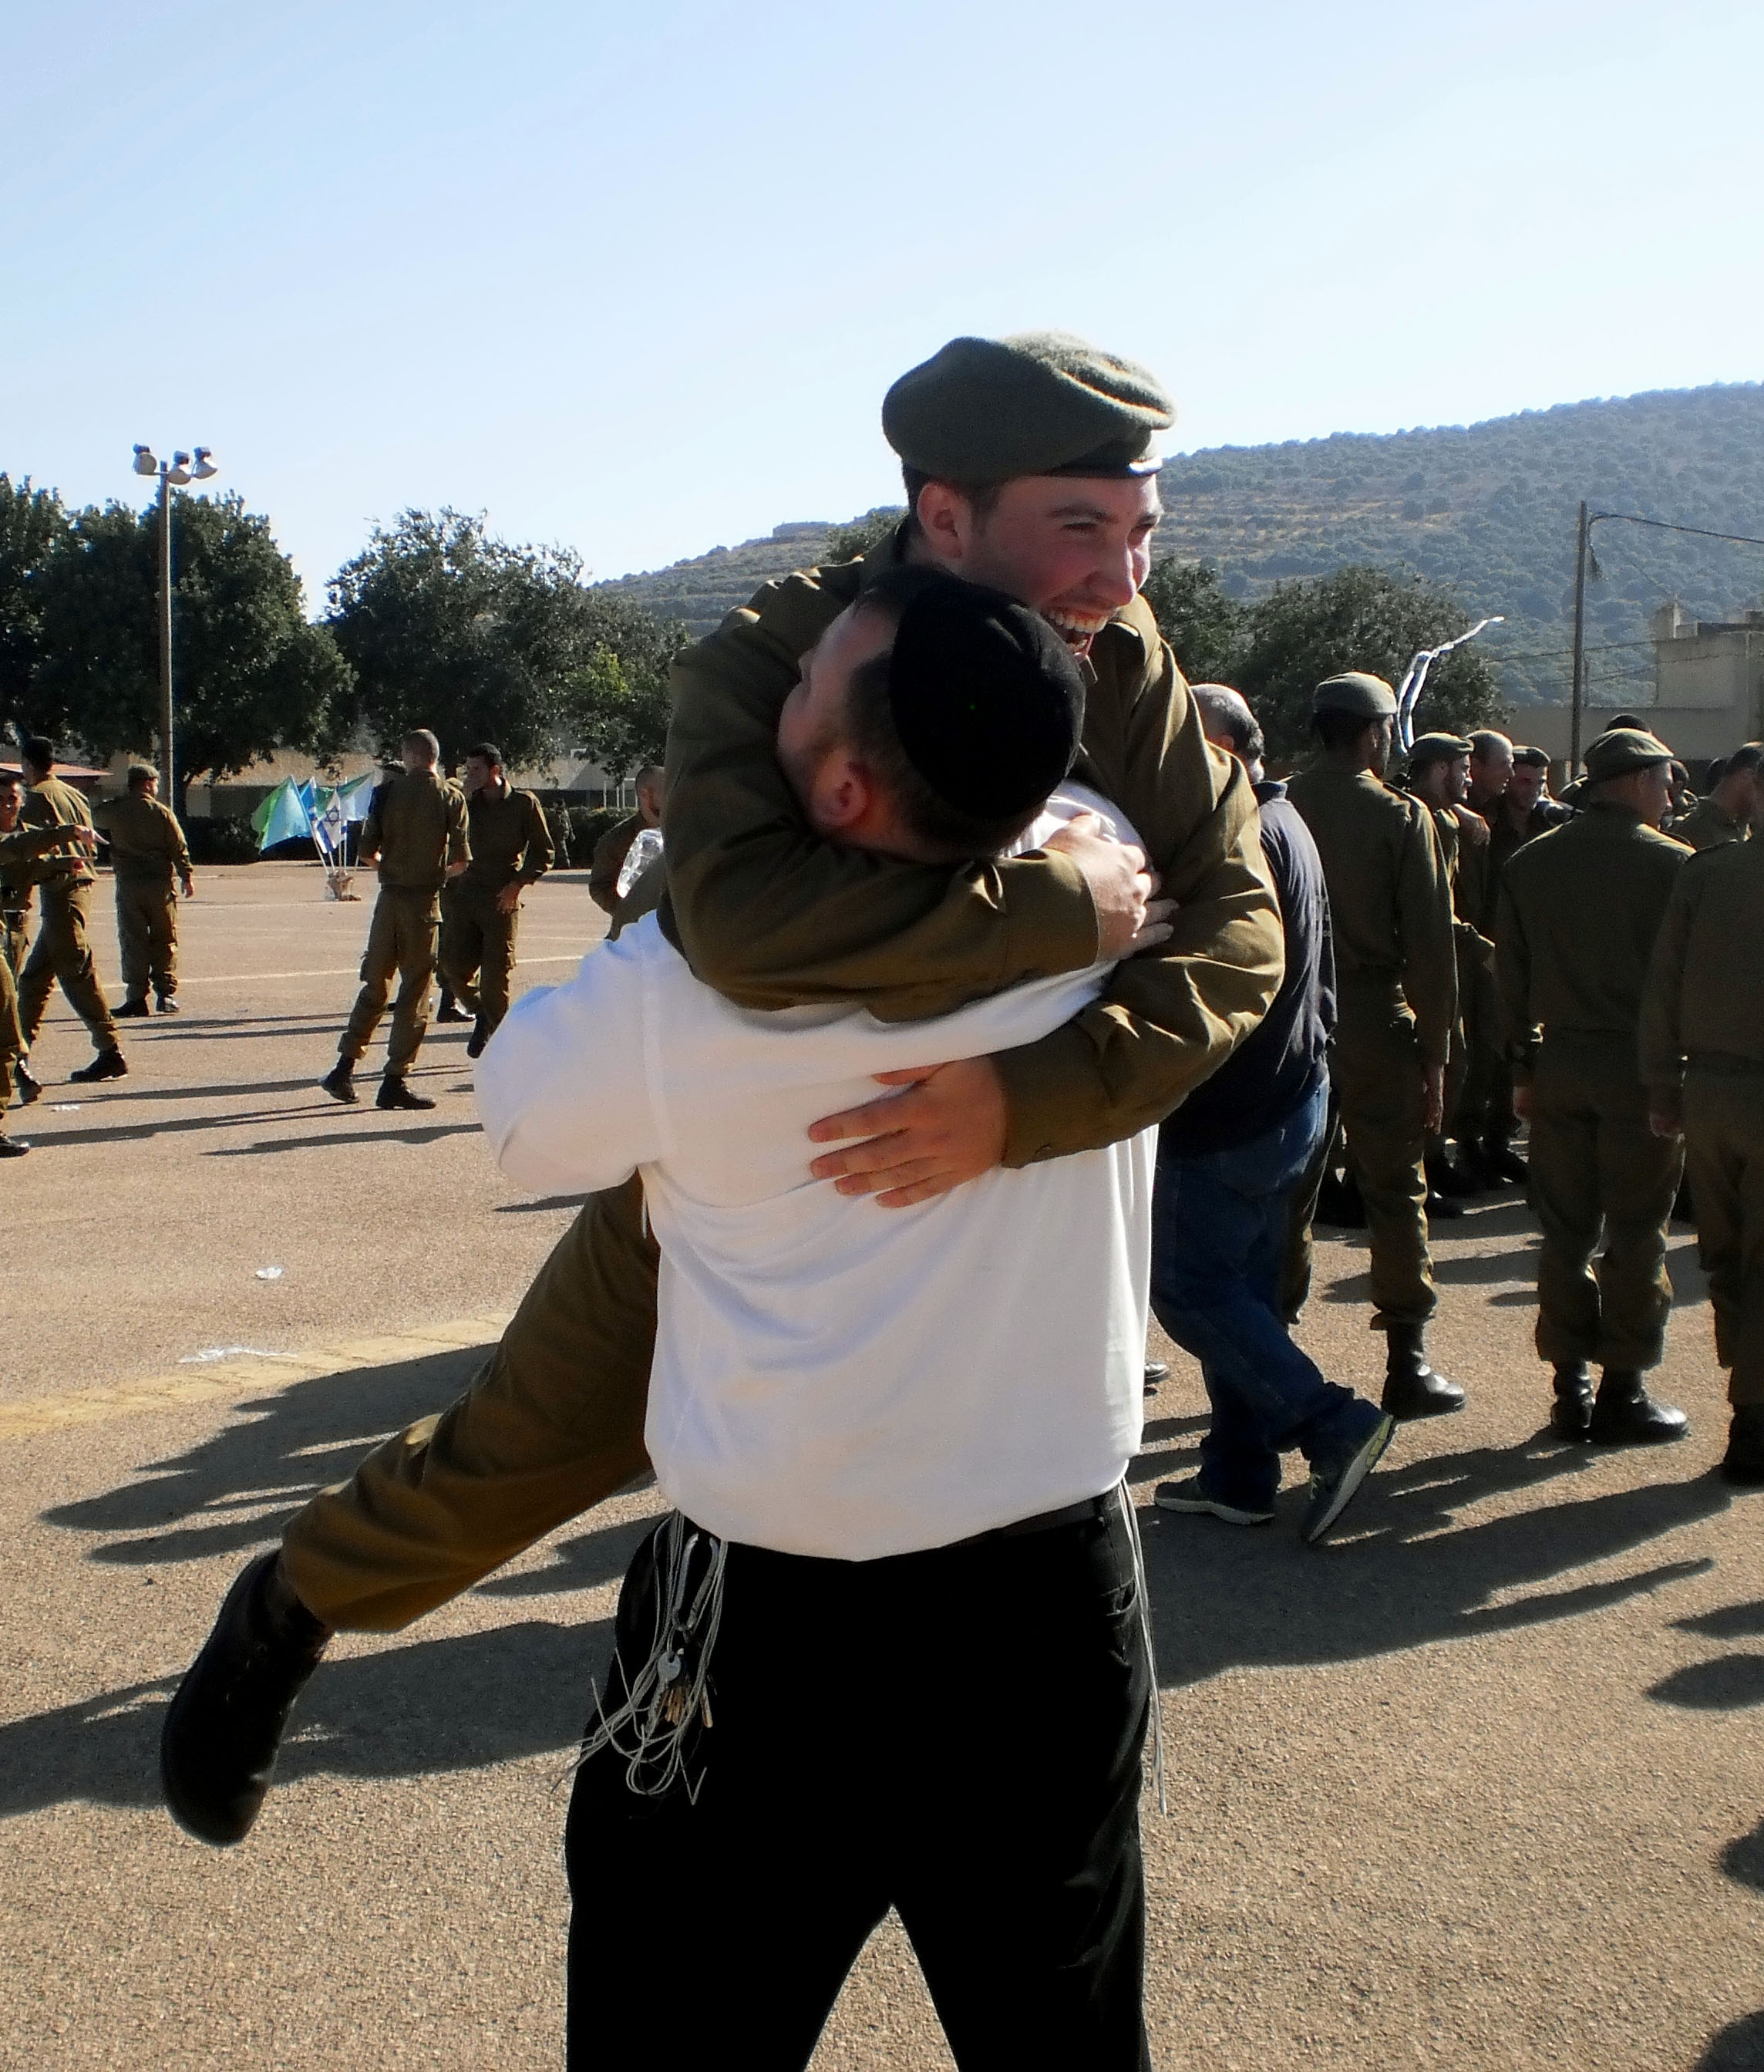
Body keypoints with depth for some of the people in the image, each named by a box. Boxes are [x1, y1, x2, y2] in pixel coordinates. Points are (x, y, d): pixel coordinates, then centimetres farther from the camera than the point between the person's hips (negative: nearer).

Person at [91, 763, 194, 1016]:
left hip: (128, 884, 1)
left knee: (132, 941, 4)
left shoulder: (115, 810, 0)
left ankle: (136, 997, -1)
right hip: (160, 882, -1)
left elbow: (95, 816, 21)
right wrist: (187, 877, 6)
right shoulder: (162, 813, -3)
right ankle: (166, 993, 5)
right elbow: (179, 848, -2)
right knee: (165, 940, 8)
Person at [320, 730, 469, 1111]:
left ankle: (345, 1068, 13)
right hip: (425, 902, -3)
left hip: (389, 897, 3)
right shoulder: (452, 798, -3)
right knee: (414, 993, 2)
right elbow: (460, 861, -6)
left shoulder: (387, 792, 2)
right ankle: (394, 1082, 1)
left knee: (375, 985, 15)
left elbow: (366, 853, 0)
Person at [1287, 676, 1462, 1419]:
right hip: (1375, 1024, -3)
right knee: (1395, 1192, 5)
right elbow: (1430, 945, -8)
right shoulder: (1400, 816, -6)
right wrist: (1434, 1051, -3)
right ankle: (1407, 1364, 8)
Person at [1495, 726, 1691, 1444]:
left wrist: (1523, 1065, 12)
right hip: (1642, 1064, -4)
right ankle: (1623, 1391, 8)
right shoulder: (1672, 865, -9)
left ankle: (1570, 1389, 14)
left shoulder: (1528, 864, 5)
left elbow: (1510, 975, 7)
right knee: (1636, 1235, 4)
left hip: (1560, 1063, 4)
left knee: (1565, 1230, 10)